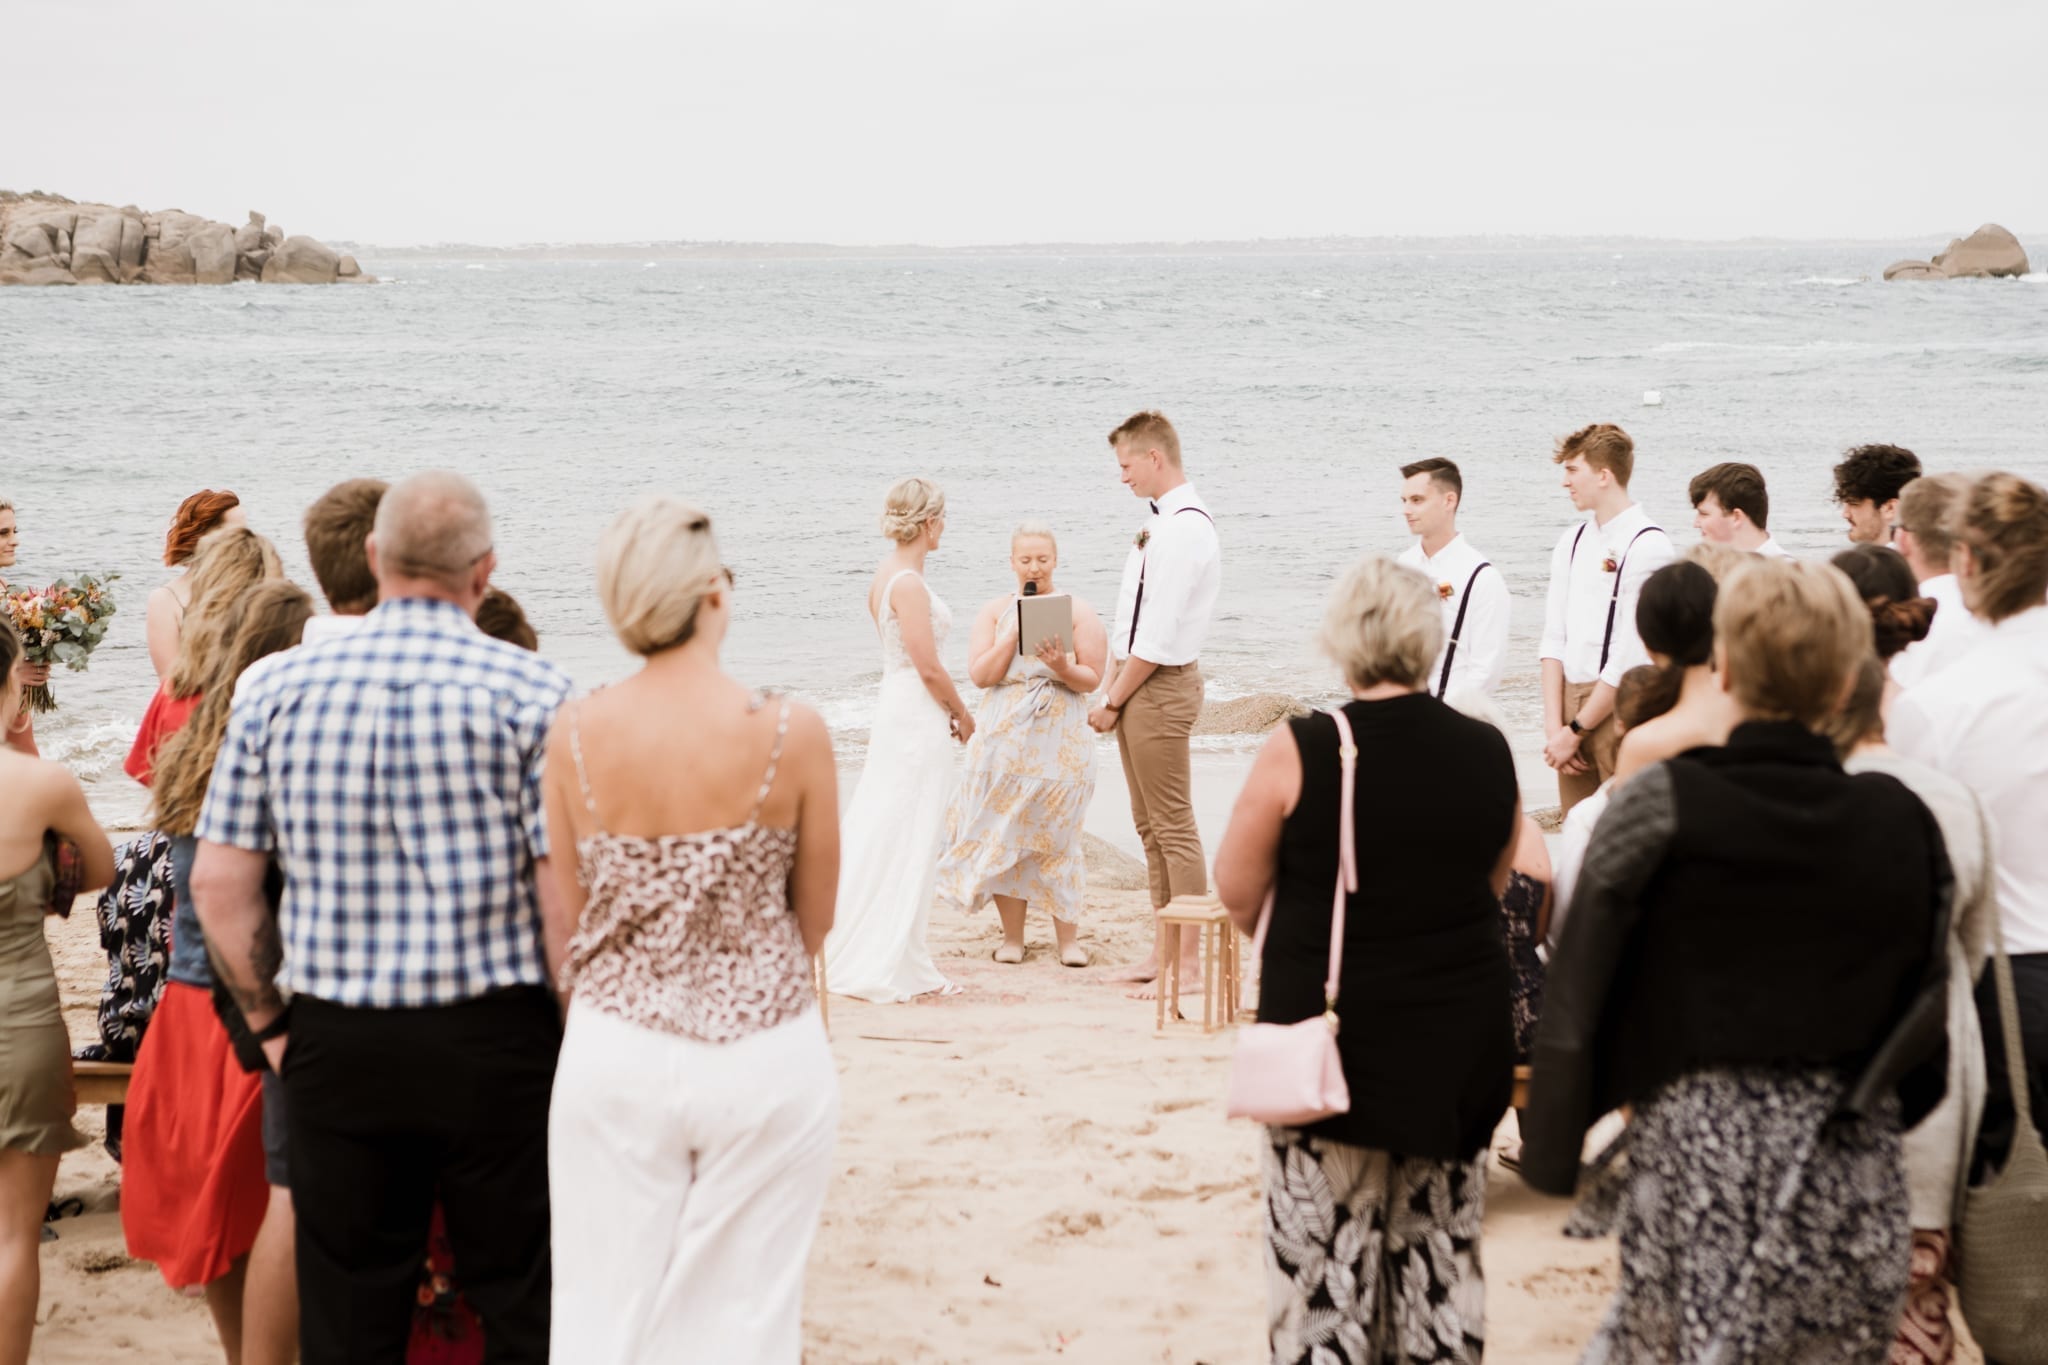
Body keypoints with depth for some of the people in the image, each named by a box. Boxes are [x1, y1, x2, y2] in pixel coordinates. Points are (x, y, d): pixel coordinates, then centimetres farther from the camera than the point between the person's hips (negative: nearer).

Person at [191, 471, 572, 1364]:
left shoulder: (277, 685, 0)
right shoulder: (528, 692, -9)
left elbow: (219, 880, 1)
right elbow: (564, 889, -12)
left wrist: (267, 1021, 12)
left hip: (337, 1046, 3)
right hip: (494, 1042, -2)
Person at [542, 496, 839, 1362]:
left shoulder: (575, 733, -6)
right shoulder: (791, 733, -12)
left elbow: (569, 919, 2)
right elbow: (814, 918, 0)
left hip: (614, 1056, 2)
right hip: (764, 1060, -2)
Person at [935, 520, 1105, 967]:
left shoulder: (1079, 612, 4)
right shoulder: (995, 611, 8)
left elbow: (1092, 680, -1)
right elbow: (980, 675, -2)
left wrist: (1063, 668, -20)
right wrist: (1014, 634, -11)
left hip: (1060, 741, -1)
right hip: (1005, 740, 2)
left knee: (1057, 837, -2)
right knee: (1003, 835, 0)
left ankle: (1067, 937, 5)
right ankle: (1011, 935, 9)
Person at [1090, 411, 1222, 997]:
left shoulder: (1184, 530, -19)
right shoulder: (1161, 521, 12)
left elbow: (1158, 636, -21)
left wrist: (1113, 702, -14)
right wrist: (1112, 691, 10)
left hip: (1160, 688, -10)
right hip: (1136, 686, 10)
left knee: (1173, 826, -4)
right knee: (1150, 825, 15)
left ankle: (1189, 960, 2)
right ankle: (1163, 951, 22)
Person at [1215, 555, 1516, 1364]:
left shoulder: (1300, 752, -13)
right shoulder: (1489, 754, -1)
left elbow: (1236, 890, -5)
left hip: (1333, 1033, -4)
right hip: (1459, 1040, 4)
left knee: (1325, 1254, 6)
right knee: (1442, 1247, 14)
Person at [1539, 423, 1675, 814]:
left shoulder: (1648, 547, -11)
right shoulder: (1572, 543, 12)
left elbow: (1632, 657, -15)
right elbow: (1554, 638, 9)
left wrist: (1575, 730, -11)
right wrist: (1553, 726, -1)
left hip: (1620, 705, -7)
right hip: (1572, 695, 7)